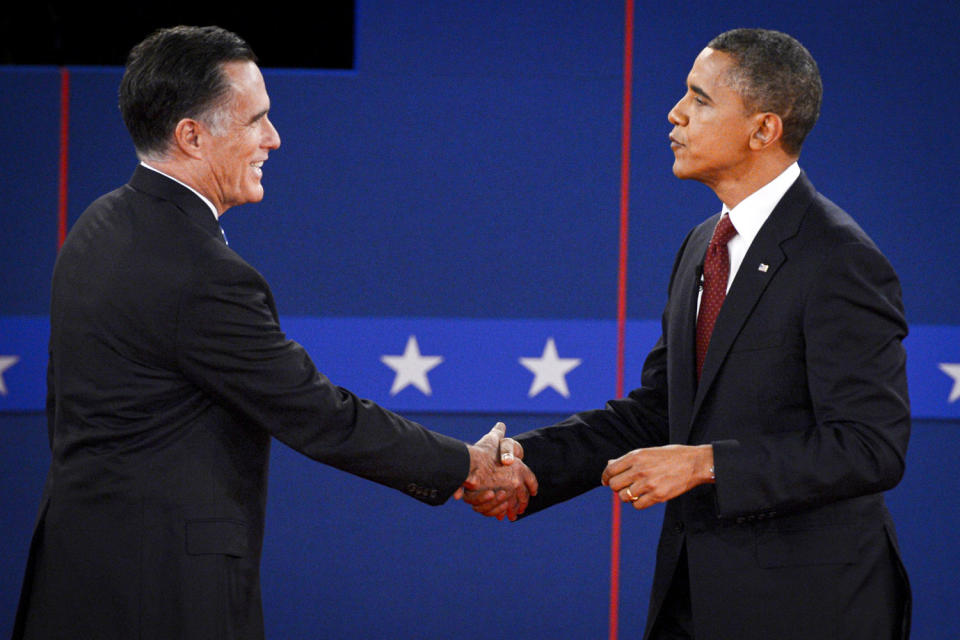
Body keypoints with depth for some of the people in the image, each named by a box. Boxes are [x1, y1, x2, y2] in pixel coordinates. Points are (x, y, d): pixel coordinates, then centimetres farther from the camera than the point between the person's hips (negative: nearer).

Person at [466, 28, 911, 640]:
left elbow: (872, 447, -21)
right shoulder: (704, 247, 12)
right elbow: (652, 412, 14)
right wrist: (526, 463, 0)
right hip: (693, 591, 8)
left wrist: (706, 464, -24)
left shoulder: (840, 262, -15)